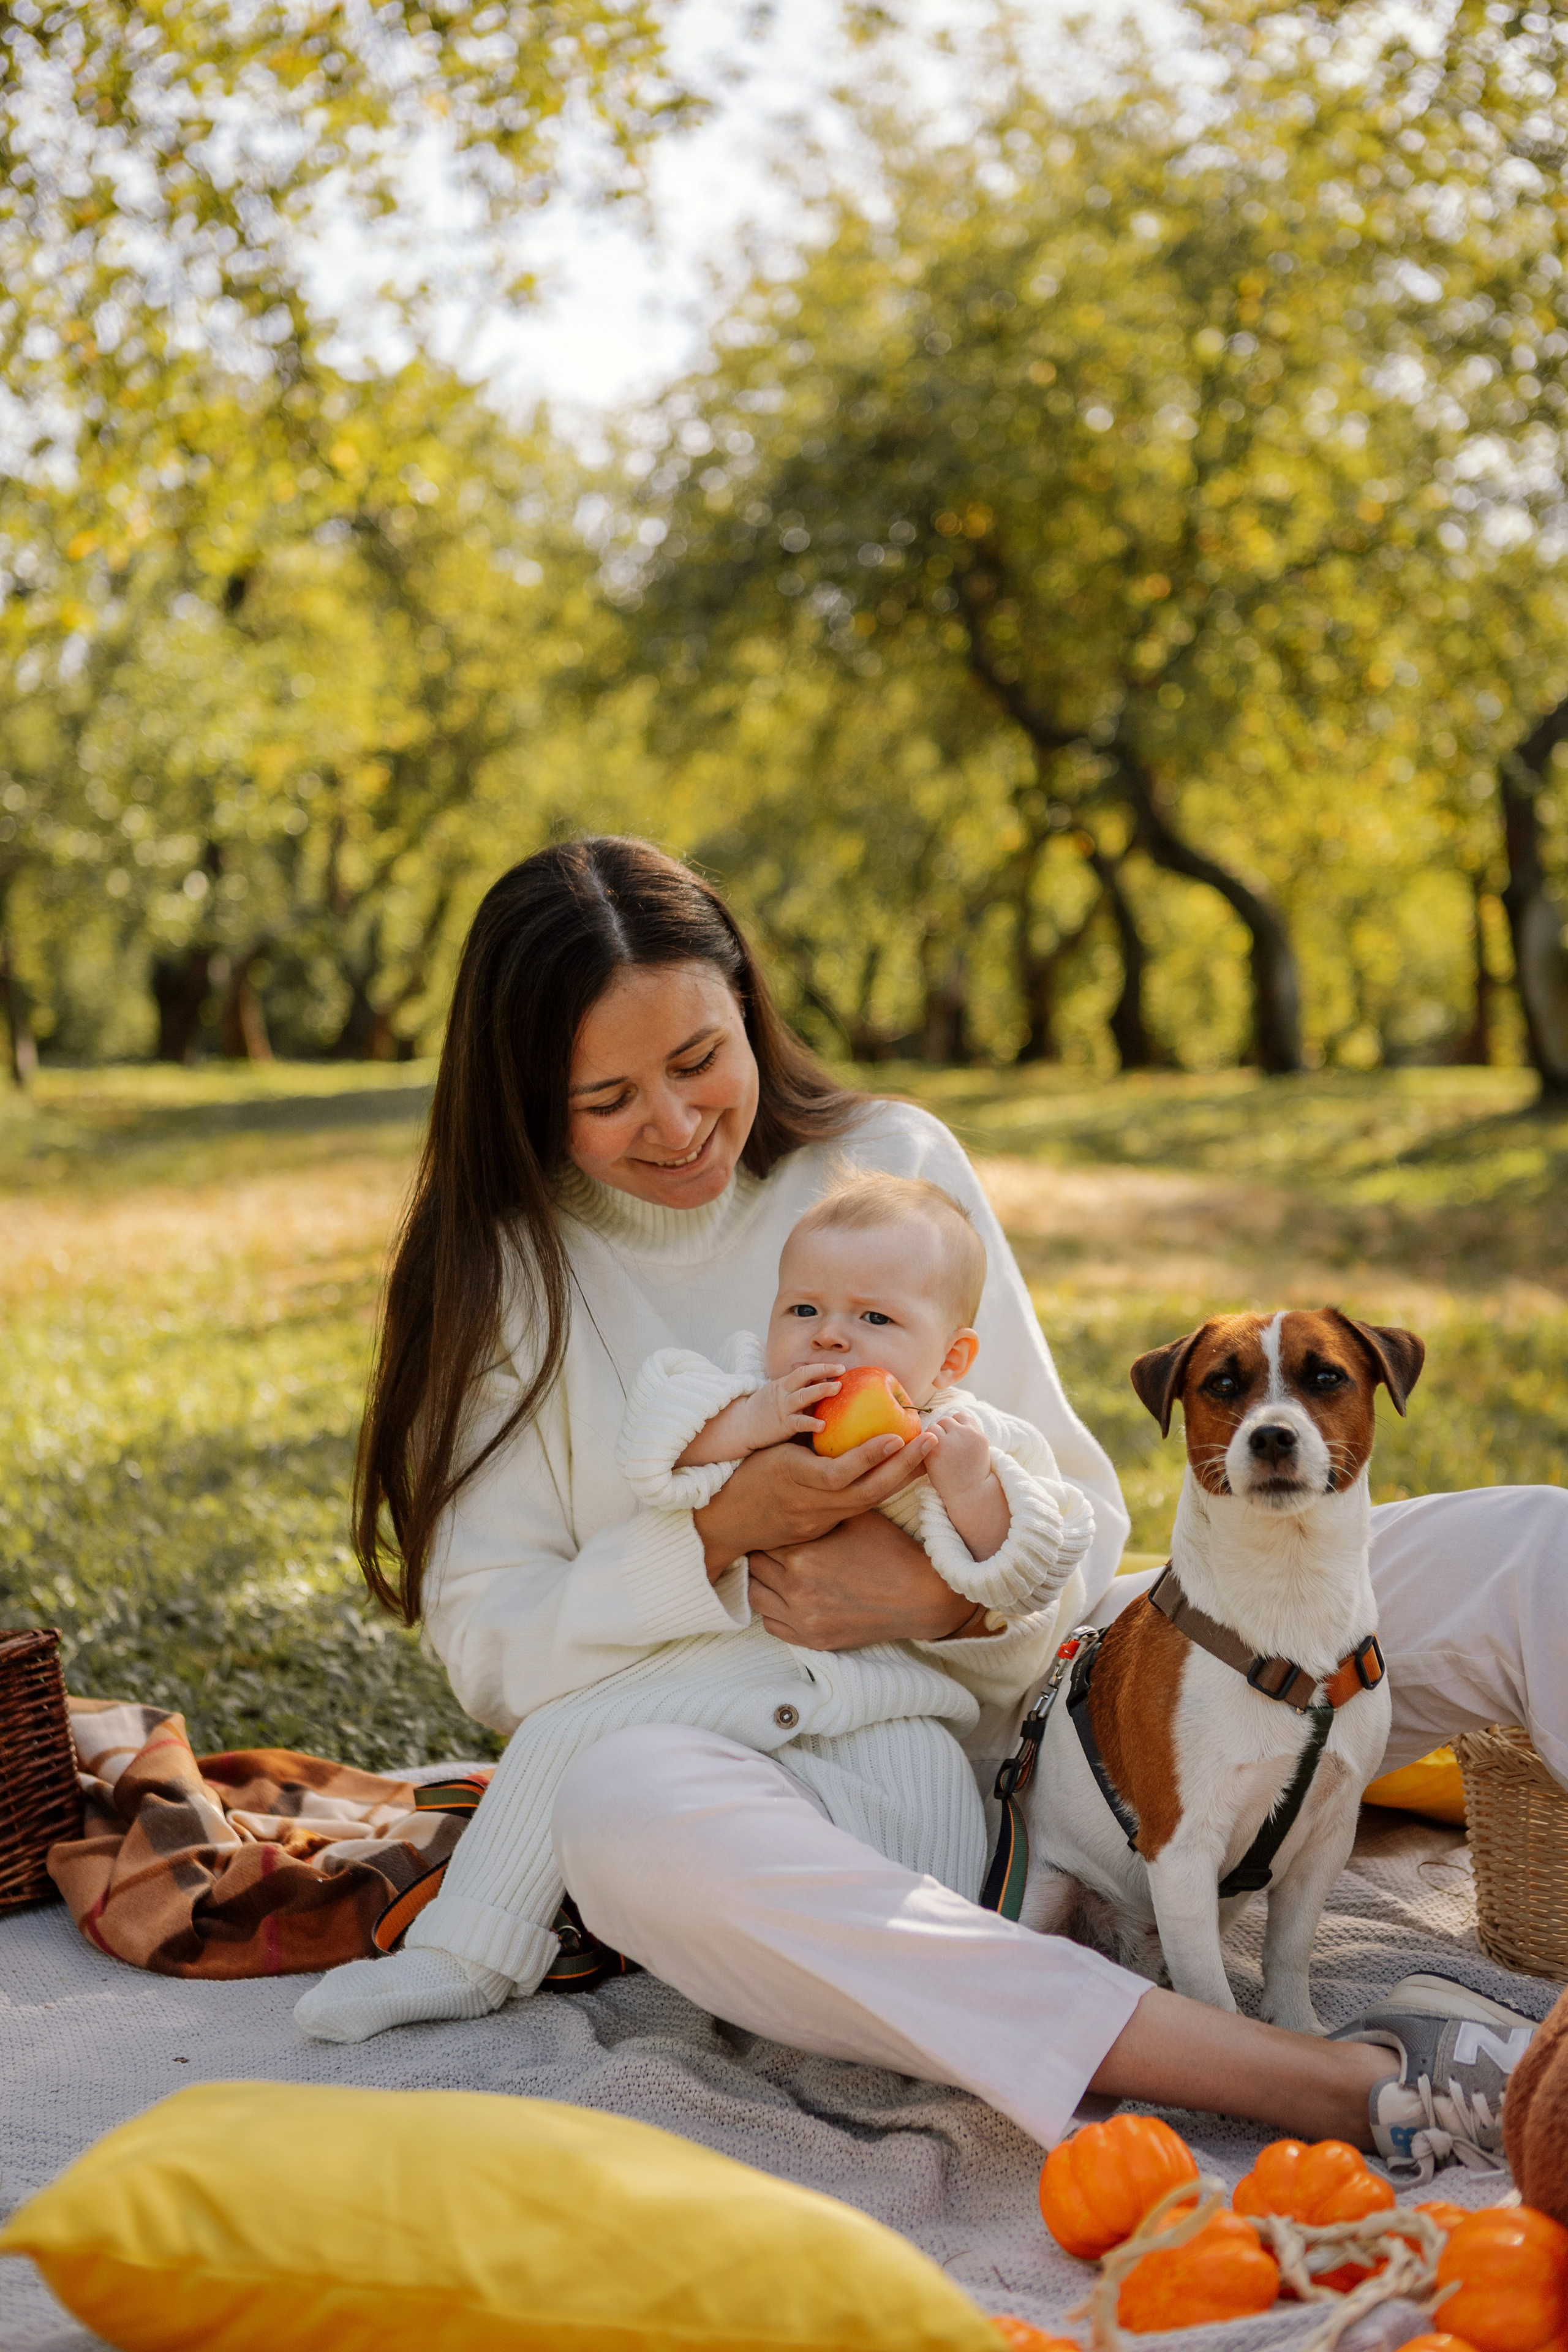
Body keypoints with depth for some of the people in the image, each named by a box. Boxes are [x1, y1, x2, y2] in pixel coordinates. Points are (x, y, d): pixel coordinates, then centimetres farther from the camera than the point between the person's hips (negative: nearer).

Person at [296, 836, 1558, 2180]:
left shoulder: (894, 1162, 6)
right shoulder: (496, 1274, 3)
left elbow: (1079, 1513, 6)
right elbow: (488, 1645, -3)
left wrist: (944, 1596, -15)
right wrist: (723, 1538, -18)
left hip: (1006, 1715, 3)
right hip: (762, 1791, -2)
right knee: (625, 1810, -41)